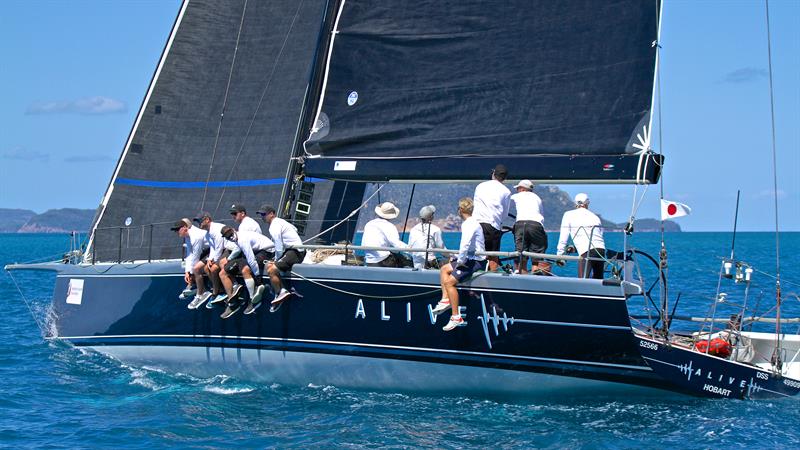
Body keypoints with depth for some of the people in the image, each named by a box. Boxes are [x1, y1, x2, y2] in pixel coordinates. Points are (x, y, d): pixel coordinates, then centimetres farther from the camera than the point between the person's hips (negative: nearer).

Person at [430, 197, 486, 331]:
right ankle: (445, 299, 11)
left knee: (449, 281, -19)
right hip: (471, 259, 11)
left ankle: (456, 317, -19)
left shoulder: (470, 224, -18)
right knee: (444, 269, 21)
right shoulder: (469, 223, 14)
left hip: (476, 262, -11)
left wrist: (460, 261, -18)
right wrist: (457, 257, 12)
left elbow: (465, 245, -29)